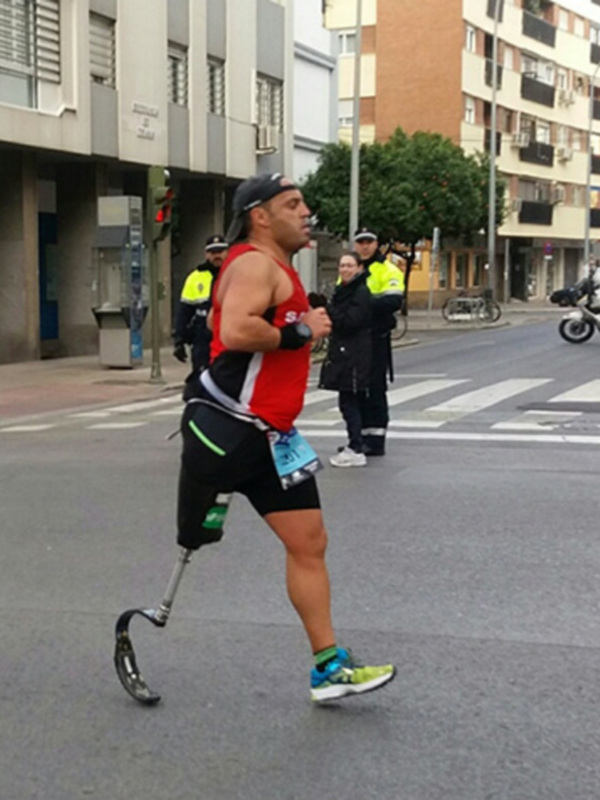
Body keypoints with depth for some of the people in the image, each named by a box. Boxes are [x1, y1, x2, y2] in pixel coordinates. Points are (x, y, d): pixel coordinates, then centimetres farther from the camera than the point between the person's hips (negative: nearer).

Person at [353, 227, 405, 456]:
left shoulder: (388, 271, -2)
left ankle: (376, 439, -2)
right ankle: (359, 437, 18)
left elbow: (393, 301, -16)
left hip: (375, 337, -6)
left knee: (374, 389, -5)